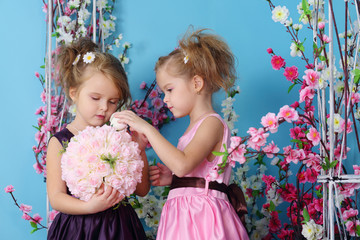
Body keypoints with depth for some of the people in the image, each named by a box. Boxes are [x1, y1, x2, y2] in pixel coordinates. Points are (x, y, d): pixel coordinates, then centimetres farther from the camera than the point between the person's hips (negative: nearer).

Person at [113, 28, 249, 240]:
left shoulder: (212, 123, -10)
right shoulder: (194, 127, 19)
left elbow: (182, 164, -25)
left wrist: (147, 129, -22)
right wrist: (172, 178, 7)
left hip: (201, 216, -8)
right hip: (184, 214, 8)